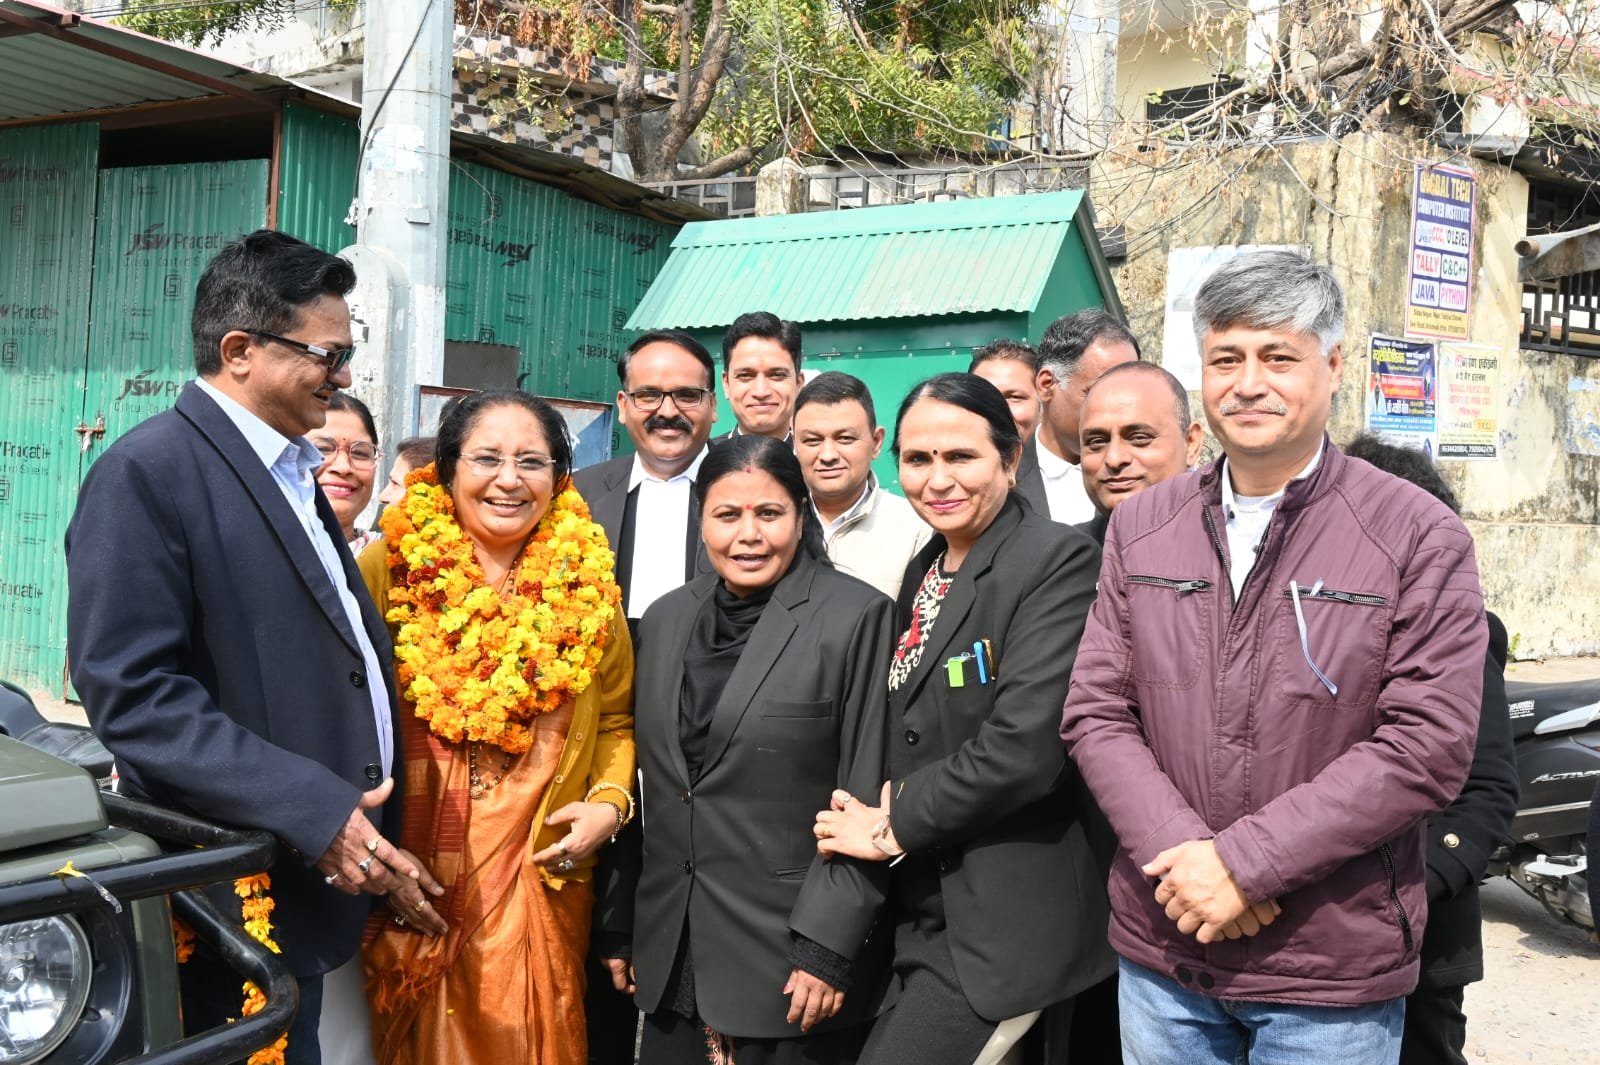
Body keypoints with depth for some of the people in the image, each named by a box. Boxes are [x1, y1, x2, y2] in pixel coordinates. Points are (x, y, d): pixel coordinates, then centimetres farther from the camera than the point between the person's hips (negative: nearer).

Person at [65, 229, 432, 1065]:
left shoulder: (293, 474, 15)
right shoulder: (148, 472, -13)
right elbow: (133, 694, -21)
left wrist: (373, 837, 11)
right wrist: (313, 810, -23)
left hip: (318, 886, 8)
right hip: (241, 896, -8)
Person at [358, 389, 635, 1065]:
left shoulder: (587, 586, 3)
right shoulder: (389, 570, -6)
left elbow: (614, 721, 13)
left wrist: (610, 801, -4)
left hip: (545, 881, 2)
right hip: (413, 889, -1)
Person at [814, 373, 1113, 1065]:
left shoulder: (1057, 561, -13)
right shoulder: (924, 572, 12)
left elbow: (1024, 744, -22)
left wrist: (896, 827, -11)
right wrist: (885, 816, -4)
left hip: (1008, 924, -7)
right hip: (927, 915, 8)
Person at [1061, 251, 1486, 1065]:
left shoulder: (1419, 537, -8)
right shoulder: (1141, 526, 4)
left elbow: (1428, 747, -14)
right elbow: (1095, 713, 1)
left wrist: (1244, 862, -18)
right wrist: (1180, 853, -14)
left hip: (1333, 975, -3)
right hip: (1160, 952, 3)